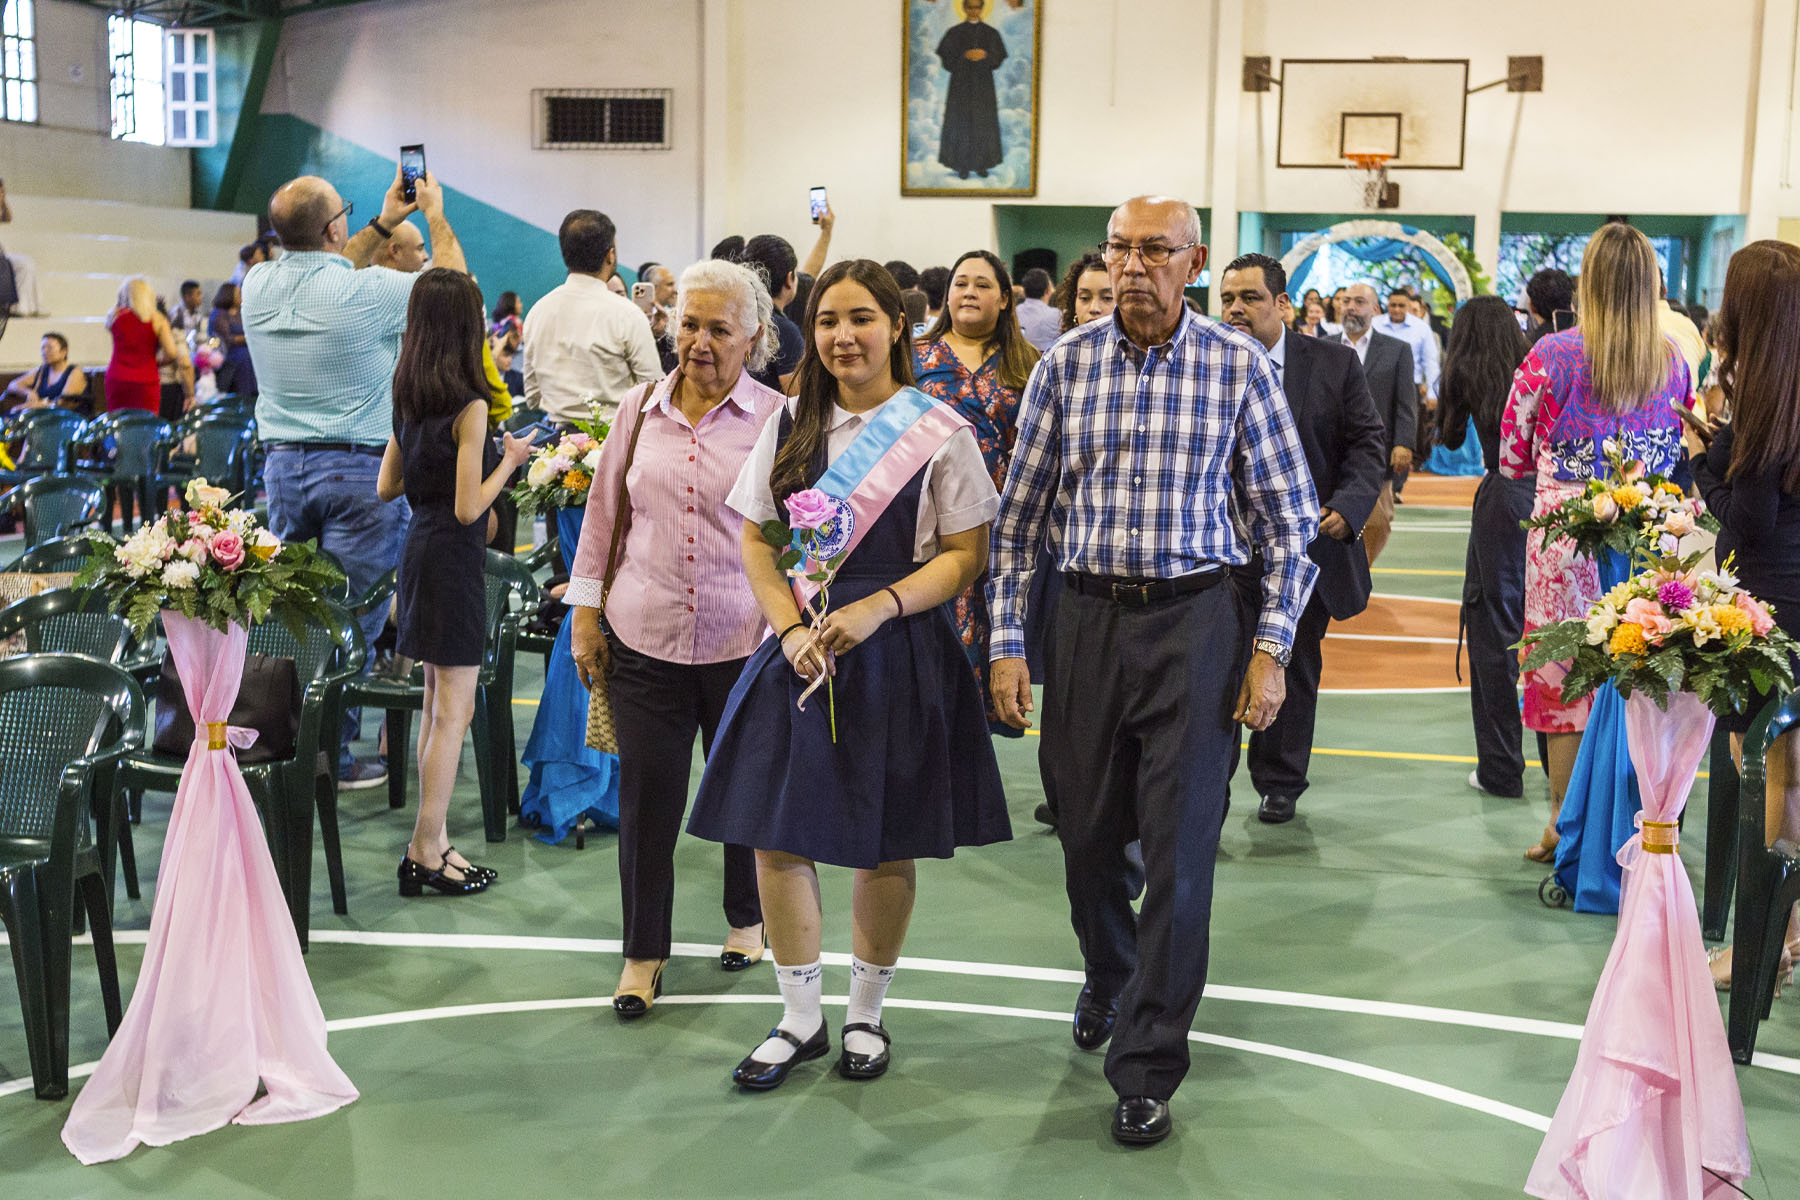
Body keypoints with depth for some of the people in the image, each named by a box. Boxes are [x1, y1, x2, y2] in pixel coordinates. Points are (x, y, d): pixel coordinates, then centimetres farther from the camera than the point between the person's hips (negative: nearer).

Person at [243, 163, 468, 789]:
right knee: (353, 617, 1)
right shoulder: (367, 291, -16)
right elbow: (453, 284, 2)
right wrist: (436, 215, 16)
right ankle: (331, 754, 4)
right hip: (357, 470, -6)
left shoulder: (258, 285, 2)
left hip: (282, 463, 6)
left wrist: (383, 223, 29)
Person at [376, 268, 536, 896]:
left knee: (437, 705, 16)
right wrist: (510, 459, -6)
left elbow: (386, 487, 13)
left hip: (418, 552, 9)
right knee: (453, 712, -2)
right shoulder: (469, 405, -17)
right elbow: (468, 508, -19)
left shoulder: (408, 399, 7)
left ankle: (434, 839, 22)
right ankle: (425, 852, 2)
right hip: (453, 559, -9)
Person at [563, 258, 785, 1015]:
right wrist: (585, 612, 9)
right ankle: (644, 951, 20)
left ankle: (748, 920, 37)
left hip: (742, 641, -2)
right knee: (646, 796, 4)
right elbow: (603, 511, 12)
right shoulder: (641, 407, 5)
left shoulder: (776, 419, -4)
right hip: (644, 637, 2)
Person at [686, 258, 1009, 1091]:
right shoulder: (789, 425, 8)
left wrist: (877, 609, -18)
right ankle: (800, 1018, 21)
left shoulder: (938, 434, -3)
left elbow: (966, 555, -5)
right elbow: (755, 539, 8)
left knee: (882, 844, 7)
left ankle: (866, 1012, 26)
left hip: (897, 659, -3)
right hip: (796, 654, 3)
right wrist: (792, 630, -8)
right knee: (777, 836, 4)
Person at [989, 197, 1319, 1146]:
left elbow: (1288, 519, 0)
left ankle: (1146, 1068, 10)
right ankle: (1109, 975, 44)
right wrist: (1008, 645, 1)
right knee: (1087, 835, 13)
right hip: (1088, 616, 2)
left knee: (1178, 848, -2)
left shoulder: (1238, 365, -2)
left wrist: (1271, 649, -6)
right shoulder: (1067, 364, 2)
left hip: (1194, 620, -2)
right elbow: (1019, 516, 5)